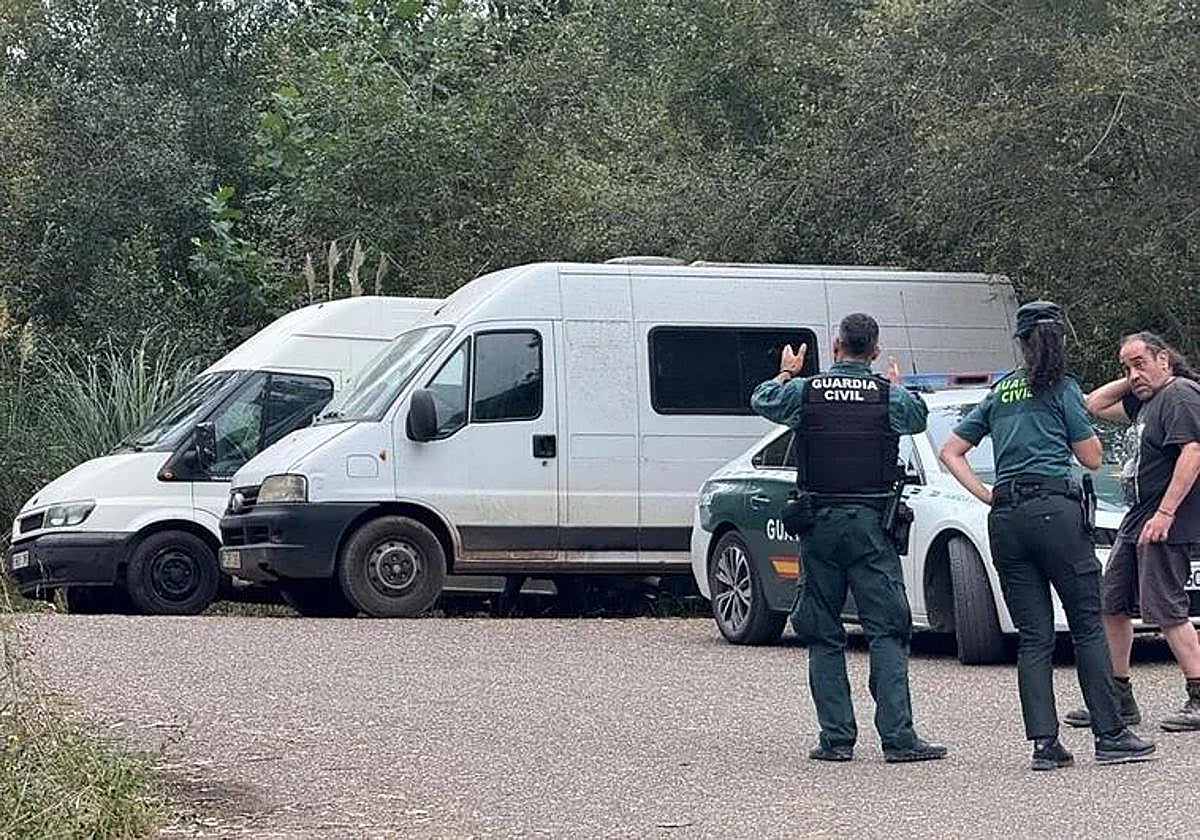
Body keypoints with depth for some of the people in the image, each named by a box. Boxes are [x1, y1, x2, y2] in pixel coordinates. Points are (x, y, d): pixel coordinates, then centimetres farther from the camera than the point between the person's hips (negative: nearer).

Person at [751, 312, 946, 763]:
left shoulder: (804, 391, -1)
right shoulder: (889, 396, -3)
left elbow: (761, 400, 20)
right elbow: (918, 417, 19)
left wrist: (786, 373, 40)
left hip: (819, 523, 1)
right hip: (870, 523, -1)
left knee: (824, 635, 7)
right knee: (886, 631, -1)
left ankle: (836, 737, 4)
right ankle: (898, 736, -9)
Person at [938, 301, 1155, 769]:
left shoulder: (999, 393, 16)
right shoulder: (1061, 389, 1)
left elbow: (950, 452, 19)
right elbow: (1092, 458, 5)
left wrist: (987, 496, 12)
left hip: (1005, 519, 5)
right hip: (1054, 510, -5)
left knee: (1033, 637, 5)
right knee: (1088, 625, 0)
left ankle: (1044, 743, -1)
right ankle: (1110, 736, -2)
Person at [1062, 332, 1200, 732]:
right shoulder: (1147, 400, 17)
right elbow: (1095, 405, 29)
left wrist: (1165, 513, -27)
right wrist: (1131, 382, 15)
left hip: (1167, 526, -11)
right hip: (1137, 521, 11)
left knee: (1167, 610, -13)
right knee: (1112, 605, 12)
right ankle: (1118, 700, 18)